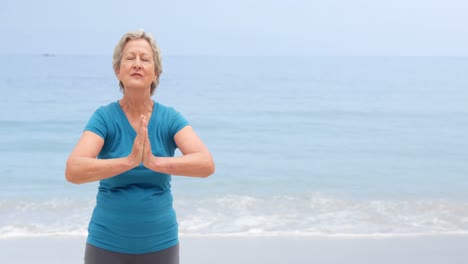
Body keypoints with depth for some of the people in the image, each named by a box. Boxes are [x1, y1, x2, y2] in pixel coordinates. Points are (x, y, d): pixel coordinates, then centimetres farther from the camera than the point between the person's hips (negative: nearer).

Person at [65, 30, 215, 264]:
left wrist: (155, 162, -34)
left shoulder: (170, 118, -6)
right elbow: (73, 171, -24)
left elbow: (206, 164, -20)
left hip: (160, 243, 1)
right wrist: (128, 161, -37)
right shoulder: (104, 117, -10)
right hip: (107, 243, -1)